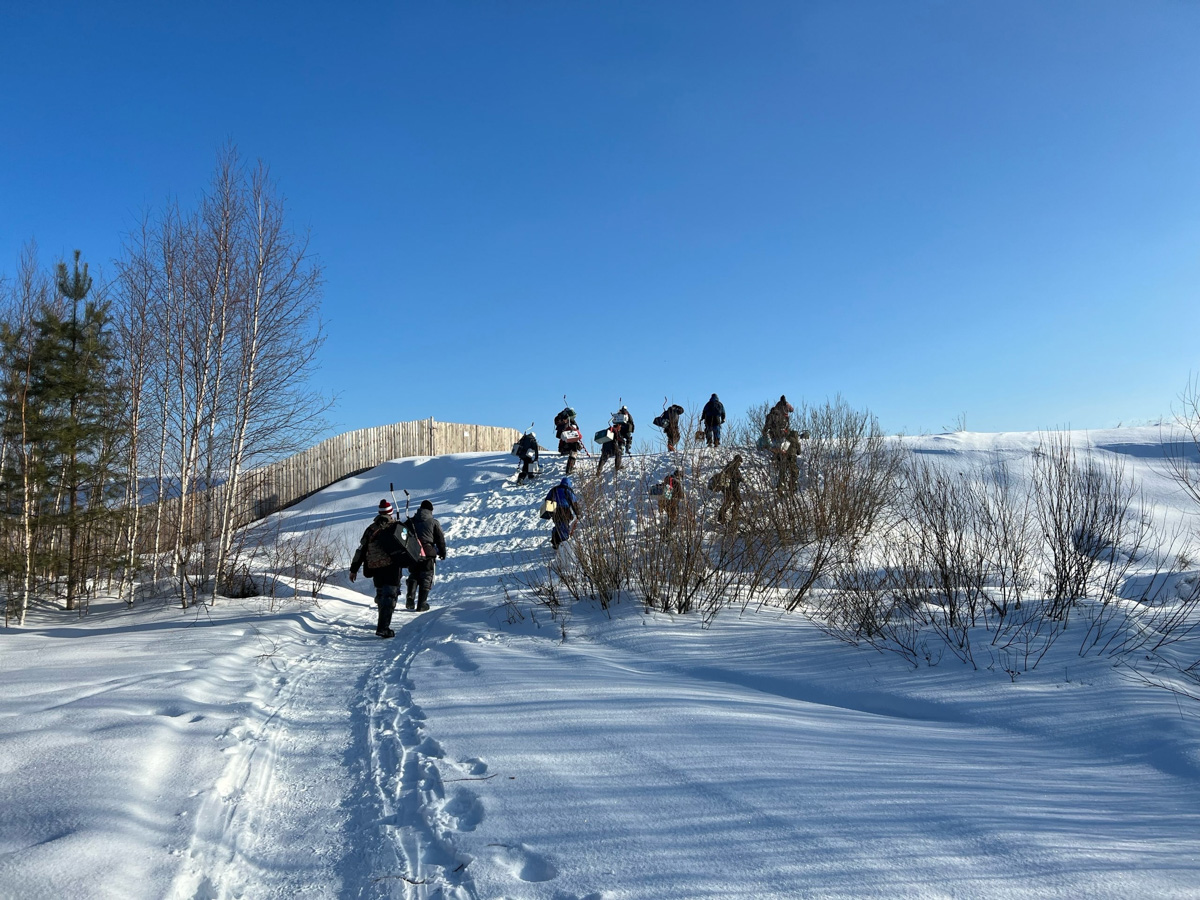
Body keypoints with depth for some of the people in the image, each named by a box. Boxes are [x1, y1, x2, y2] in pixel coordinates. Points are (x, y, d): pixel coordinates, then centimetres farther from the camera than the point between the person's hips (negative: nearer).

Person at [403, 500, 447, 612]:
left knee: (413, 576, 20)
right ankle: (421, 604, 1)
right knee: (426, 578, 5)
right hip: (428, 553, -3)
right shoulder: (434, 522, 0)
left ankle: (410, 598, 2)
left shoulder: (410, 521, 9)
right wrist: (442, 552, 12)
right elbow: (440, 539, 1)